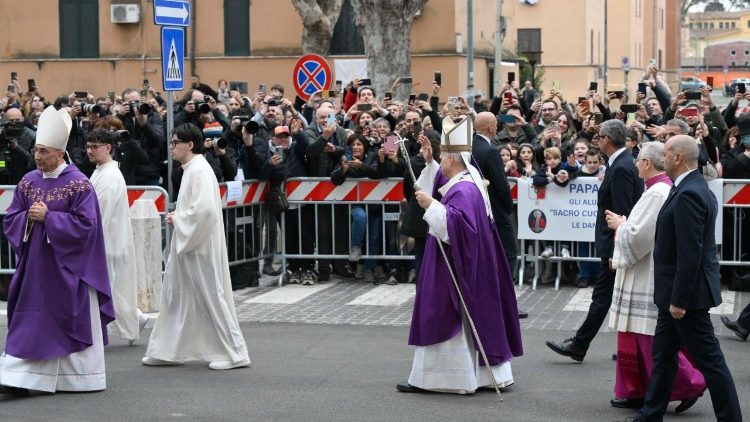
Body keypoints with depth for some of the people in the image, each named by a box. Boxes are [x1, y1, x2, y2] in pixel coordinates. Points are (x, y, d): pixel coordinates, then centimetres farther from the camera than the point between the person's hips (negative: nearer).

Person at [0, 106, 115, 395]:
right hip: (35, 264, 5)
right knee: (31, 319, 4)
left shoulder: (78, 183, -10)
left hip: (67, 266, -5)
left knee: (74, 319, 3)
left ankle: (80, 377, 13)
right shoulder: (28, 182, 7)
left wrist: (48, 217, -18)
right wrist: (29, 216, -13)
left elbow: (85, 223, -15)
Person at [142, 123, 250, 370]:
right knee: (176, 298, 13)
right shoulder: (190, 170, 14)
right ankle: (167, 351, 20)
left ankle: (234, 353, 4)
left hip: (200, 247, -10)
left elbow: (204, 209, -27)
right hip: (186, 244, 10)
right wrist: (177, 217, 7)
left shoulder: (200, 171, -17)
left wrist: (178, 219, -14)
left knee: (211, 298, -4)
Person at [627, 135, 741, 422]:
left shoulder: (688, 195, -21)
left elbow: (690, 253, -25)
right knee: (663, 354, 17)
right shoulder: (698, 189, 11)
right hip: (677, 291, 11)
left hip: (687, 292, -11)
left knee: (709, 361, -2)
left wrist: (679, 300, -22)